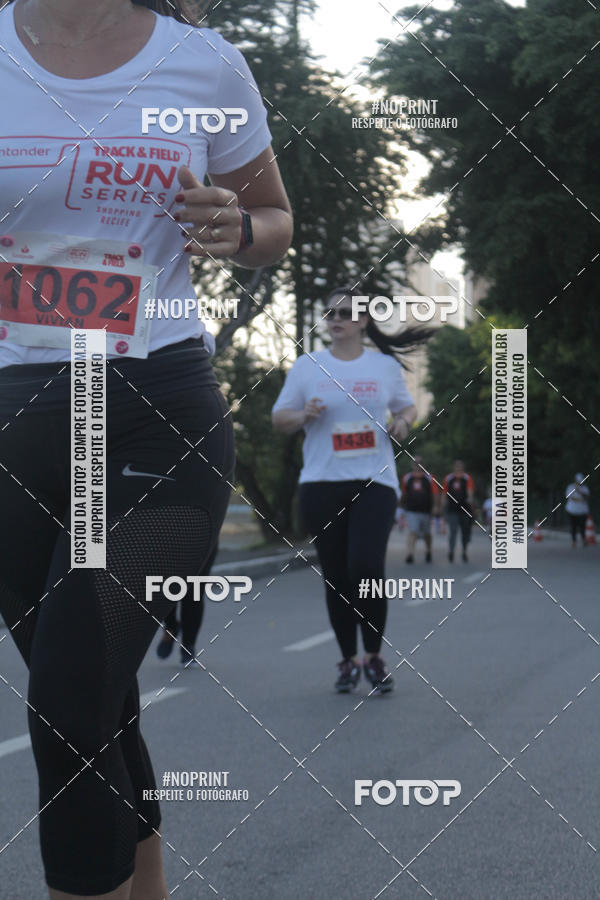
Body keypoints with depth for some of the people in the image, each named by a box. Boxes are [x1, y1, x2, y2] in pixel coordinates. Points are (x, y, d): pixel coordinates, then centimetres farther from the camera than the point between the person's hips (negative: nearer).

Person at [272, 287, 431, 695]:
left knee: (366, 567, -16)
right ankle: (349, 660, 20)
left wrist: (403, 421, -2)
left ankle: (375, 656, 4)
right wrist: (304, 415, -13)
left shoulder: (385, 365, 8)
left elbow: (408, 406, 21)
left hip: (375, 481, -1)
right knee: (336, 577, 4)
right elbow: (280, 419, 8)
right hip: (322, 484, 1)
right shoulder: (307, 366, 6)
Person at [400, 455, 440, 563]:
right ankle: (411, 554, -22)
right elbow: (404, 493, 17)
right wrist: (403, 505, 20)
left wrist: (435, 506, -13)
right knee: (412, 532, -15)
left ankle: (428, 551, 36)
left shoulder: (429, 478, 1)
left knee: (426, 533, 13)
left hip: (425, 510, 0)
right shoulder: (407, 478, 6)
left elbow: (436, 493, -2)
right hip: (411, 510, 0)